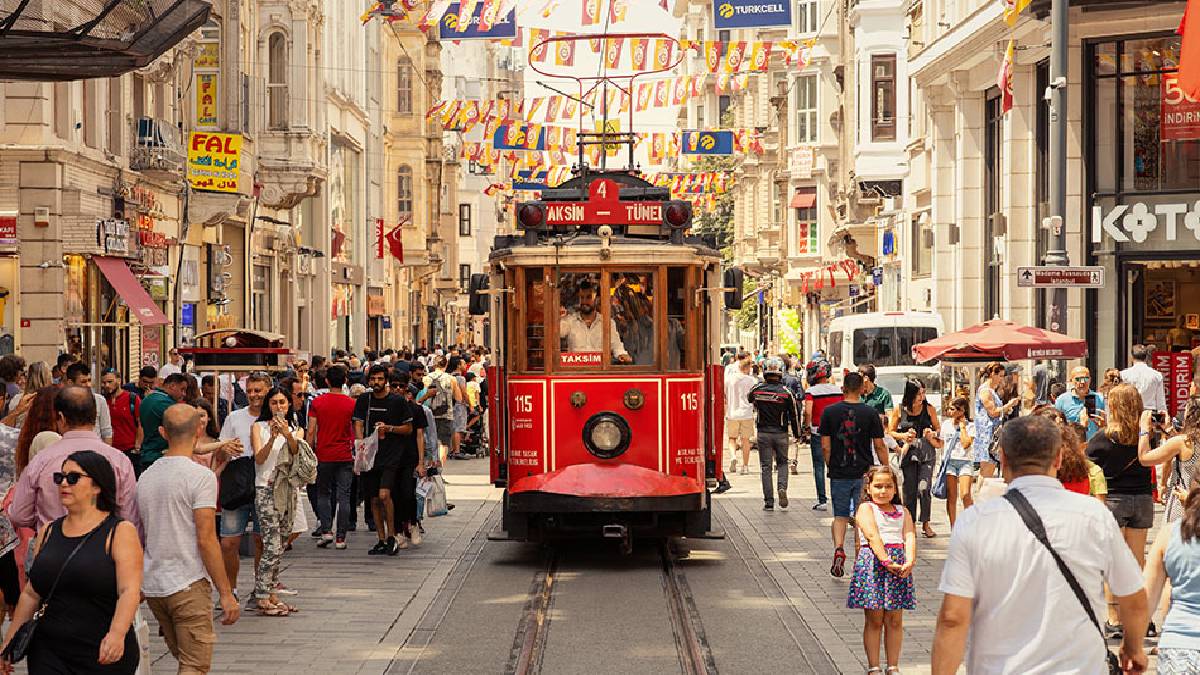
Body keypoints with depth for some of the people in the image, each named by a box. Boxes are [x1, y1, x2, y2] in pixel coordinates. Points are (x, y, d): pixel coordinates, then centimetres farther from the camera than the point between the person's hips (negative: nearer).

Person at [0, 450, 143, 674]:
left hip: (104, 656, -4)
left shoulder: (120, 531, -4)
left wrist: (117, 634, -32)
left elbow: (129, 591, -16)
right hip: (48, 654, 4)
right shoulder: (48, 532, 12)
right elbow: (31, 594, 17)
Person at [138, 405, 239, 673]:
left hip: (152, 585, 7)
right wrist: (226, 593, -12)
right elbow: (206, 540, -16)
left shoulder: (145, 477, 10)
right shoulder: (201, 476, -12)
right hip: (188, 584, -7)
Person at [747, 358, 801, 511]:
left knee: (766, 466, 6)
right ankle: (782, 487, -8)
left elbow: (749, 398, 20)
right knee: (782, 463, 17)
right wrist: (797, 434, 8)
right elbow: (793, 415, -4)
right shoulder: (785, 392, -8)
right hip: (781, 433, 0)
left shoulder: (757, 389, -5)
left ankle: (768, 501, 3)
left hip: (763, 433, 1)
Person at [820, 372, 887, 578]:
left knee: (840, 515, 10)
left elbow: (825, 447, -1)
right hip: (864, 473, -1)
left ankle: (839, 549, -13)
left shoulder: (830, 412, -2)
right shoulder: (870, 413, -5)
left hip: (839, 474, 1)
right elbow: (879, 447, -3)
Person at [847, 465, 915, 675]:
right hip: (872, 562, -4)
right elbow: (872, 536, -12)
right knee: (874, 620, 2)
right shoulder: (865, 508, 2)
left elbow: (910, 537, 1)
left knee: (895, 620, 7)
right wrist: (886, 561, -24)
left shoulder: (902, 512, 15)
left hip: (899, 565, 4)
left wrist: (909, 561, -17)